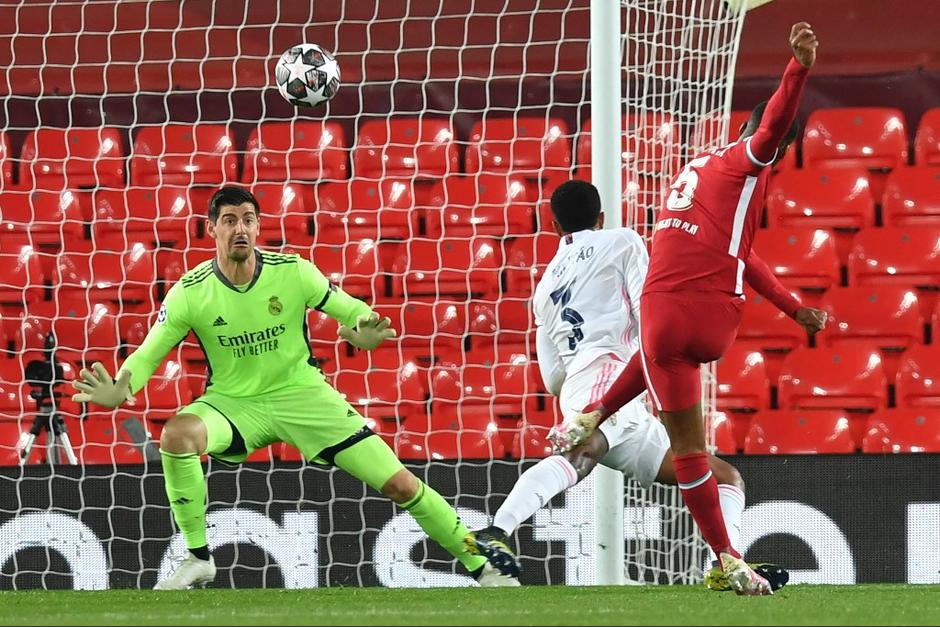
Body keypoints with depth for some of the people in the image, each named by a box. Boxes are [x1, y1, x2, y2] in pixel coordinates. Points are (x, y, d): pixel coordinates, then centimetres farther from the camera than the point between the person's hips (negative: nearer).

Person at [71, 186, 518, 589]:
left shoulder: (293, 272, -13)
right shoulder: (191, 292, -12)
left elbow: (351, 310, -4)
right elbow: (149, 354, -7)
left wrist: (364, 329, -28)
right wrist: (119, 391, -28)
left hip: (303, 394, 0)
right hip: (234, 402, 0)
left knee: (398, 484, -8)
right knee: (177, 434, -33)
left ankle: (482, 565, 10)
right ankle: (197, 559, -16)